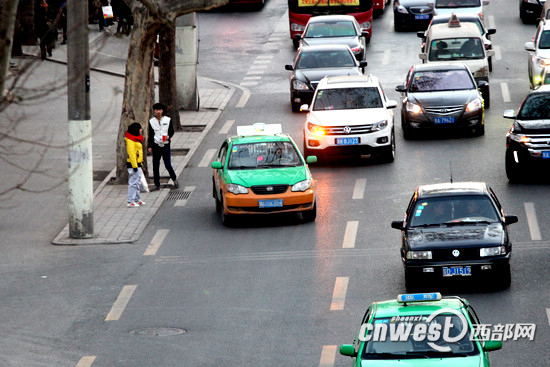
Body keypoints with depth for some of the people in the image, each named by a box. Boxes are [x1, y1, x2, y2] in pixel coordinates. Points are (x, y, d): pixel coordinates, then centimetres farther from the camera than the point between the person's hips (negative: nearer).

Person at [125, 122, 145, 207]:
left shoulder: (136, 138, 16)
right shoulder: (130, 140, -17)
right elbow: (131, 153, -22)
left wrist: (140, 164, 24)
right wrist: (135, 166, -23)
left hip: (137, 164, 11)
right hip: (133, 164, -11)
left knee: (138, 182, 18)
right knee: (133, 183, -9)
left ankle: (137, 199, 28)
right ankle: (130, 202, -7)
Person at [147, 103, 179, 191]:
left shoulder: (168, 120, 1)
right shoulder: (151, 121, 4)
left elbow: (171, 131, 7)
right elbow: (150, 135, 8)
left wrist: (168, 136, -15)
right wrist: (150, 146, 3)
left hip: (166, 145, -2)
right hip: (156, 146, 2)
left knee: (168, 165, -5)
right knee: (155, 166, 1)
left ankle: (174, 179, 20)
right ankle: (157, 184, 11)